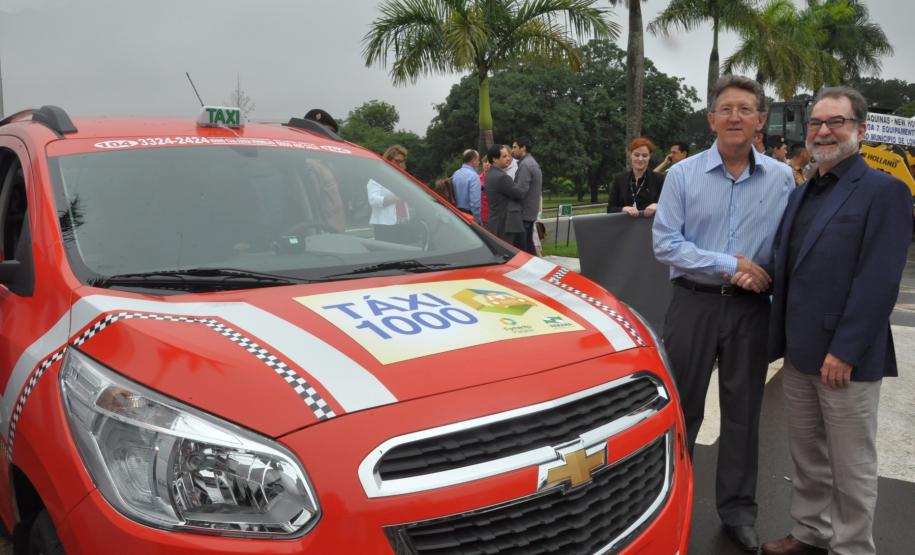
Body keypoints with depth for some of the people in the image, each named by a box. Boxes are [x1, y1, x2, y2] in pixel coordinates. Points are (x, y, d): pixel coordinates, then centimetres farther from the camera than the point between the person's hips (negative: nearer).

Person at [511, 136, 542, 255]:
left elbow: (521, 190, -22)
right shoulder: (533, 163, 19)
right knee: (528, 244, 16)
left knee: (522, 246, -8)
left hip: (523, 213, -10)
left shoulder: (525, 165, -14)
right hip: (531, 212, 10)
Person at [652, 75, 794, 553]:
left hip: (752, 308, 1)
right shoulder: (683, 174, -3)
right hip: (694, 303, -1)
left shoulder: (781, 178, 1)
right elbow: (664, 244, -9)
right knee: (681, 406, 8)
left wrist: (764, 278, -15)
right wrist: (730, 264, -15)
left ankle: (738, 510, 27)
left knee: (743, 411, 11)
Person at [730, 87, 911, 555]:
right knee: (807, 458, 19)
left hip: (846, 357, -7)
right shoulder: (800, 194, 14)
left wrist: (844, 352, -21)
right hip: (799, 351, 7)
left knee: (851, 467, 7)